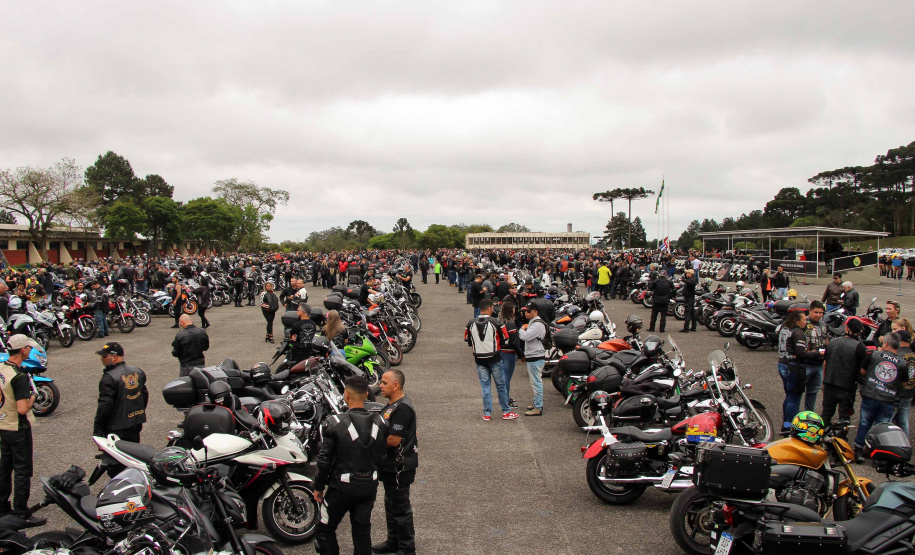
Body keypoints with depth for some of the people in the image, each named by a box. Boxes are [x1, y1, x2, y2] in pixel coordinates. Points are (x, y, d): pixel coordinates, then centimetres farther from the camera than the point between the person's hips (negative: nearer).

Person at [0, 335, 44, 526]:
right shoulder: (20, 376, -24)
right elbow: (22, 409, -28)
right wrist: (32, 399, -10)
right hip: (18, 429, -9)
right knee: (22, 471, 0)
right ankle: (21, 514, 6)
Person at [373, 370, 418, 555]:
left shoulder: (402, 408, -24)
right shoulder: (392, 404, 9)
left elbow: (393, 440, -27)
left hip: (400, 467, -10)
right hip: (390, 465, 10)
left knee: (400, 508, 2)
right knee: (391, 505, 21)